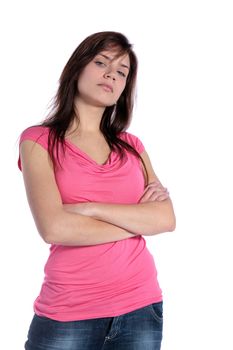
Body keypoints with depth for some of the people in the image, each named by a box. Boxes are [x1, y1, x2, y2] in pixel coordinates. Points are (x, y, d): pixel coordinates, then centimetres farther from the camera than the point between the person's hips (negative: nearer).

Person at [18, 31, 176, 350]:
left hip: (142, 307, 4)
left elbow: (167, 219, -4)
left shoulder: (131, 145, 9)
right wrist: (138, 219, -6)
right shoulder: (39, 140, -1)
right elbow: (53, 228, -15)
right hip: (68, 314, -3)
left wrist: (90, 208, -14)